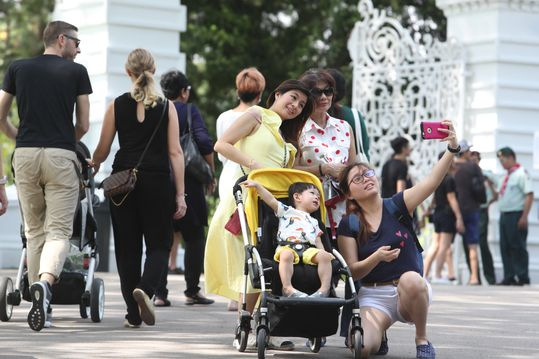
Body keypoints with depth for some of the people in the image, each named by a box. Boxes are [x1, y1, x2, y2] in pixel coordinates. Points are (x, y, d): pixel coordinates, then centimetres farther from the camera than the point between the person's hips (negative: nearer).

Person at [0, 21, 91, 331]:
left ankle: (38, 299, 12)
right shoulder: (76, 72, 4)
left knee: (34, 231, 13)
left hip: (25, 155, 3)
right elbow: (83, 126, 5)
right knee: (59, 231, -5)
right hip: (60, 157, -3)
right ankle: (45, 283, -32)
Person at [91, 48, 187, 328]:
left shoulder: (117, 105, 1)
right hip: (157, 181, -1)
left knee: (127, 247, 8)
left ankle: (133, 315, 8)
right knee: (159, 243, 8)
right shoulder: (167, 107, 0)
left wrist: (93, 164, 28)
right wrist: (180, 194, -1)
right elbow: (175, 152, -3)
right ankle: (145, 289, -20)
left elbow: (103, 149, 5)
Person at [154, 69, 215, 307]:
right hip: (188, 182, -3)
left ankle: (159, 293, 1)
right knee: (194, 237, 8)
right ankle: (192, 291, 9)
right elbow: (205, 142, -15)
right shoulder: (189, 111, -4)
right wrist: (211, 174, -4)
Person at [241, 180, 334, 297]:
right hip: (287, 247, -4)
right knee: (286, 255, -38)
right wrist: (257, 185, 5)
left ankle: (324, 289, -28)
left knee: (324, 256, -25)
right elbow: (271, 200, 15)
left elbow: (318, 240, 28)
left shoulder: (313, 222, 38)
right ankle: (288, 288, -44)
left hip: (309, 249, 4)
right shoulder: (287, 211, 25)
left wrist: (323, 252, 8)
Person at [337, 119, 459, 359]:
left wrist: (452, 148, -30)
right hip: (373, 297, 0)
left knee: (410, 278, -39)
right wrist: (377, 257, -22)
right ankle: (378, 330, 9)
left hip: (411, 294, 0)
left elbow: (432, 181, -15)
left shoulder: (396, 207, 0)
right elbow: (352, 271, -2)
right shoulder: (348, 225, 2)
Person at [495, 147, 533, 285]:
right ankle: (509, 278, 9)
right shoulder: (507, 176, 18)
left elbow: (529, 195, -15)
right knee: (505, 248, 6)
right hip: (504, 215, 9)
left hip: (516, 216, -9)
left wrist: (524, 217, -20)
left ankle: (522, 277, -2)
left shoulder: (521, 173, -8)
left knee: (518, 247, -6)